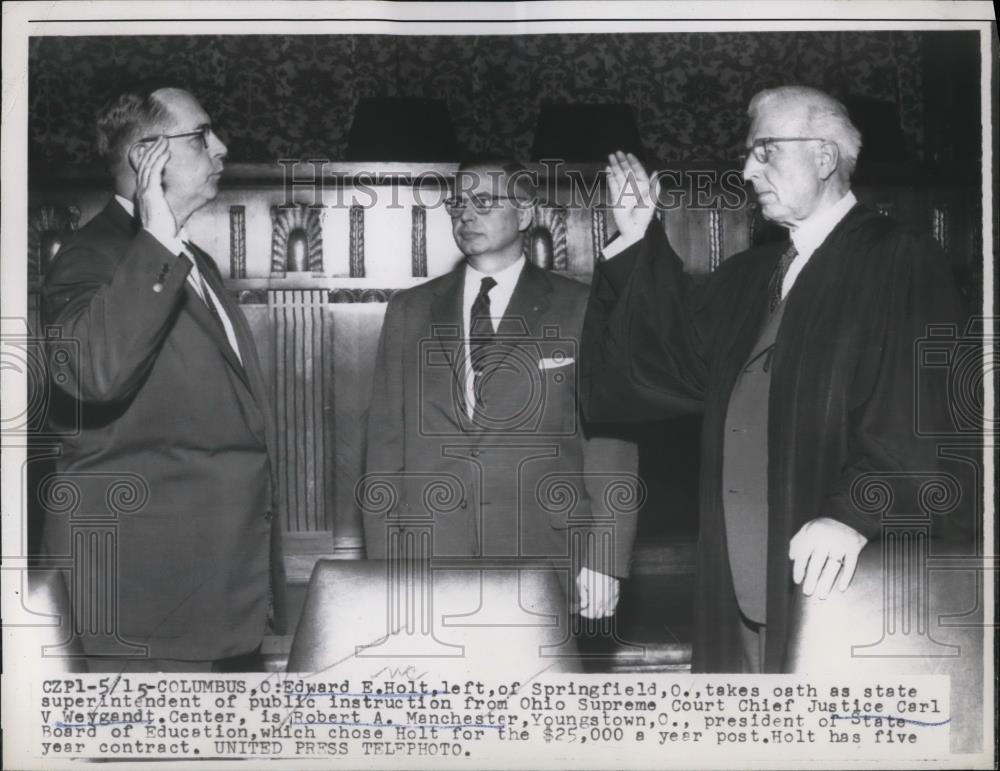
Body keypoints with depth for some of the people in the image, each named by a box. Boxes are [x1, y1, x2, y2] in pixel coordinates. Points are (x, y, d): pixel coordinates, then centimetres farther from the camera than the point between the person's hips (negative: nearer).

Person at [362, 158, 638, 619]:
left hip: (542, 558, -2)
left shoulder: (580, 311, 3)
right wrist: (383, 563, 4)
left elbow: (609, 441, 0)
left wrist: (603, 562, -6)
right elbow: (386, 441, 10)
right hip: (427, 567, 2)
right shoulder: (409, 311, 12)